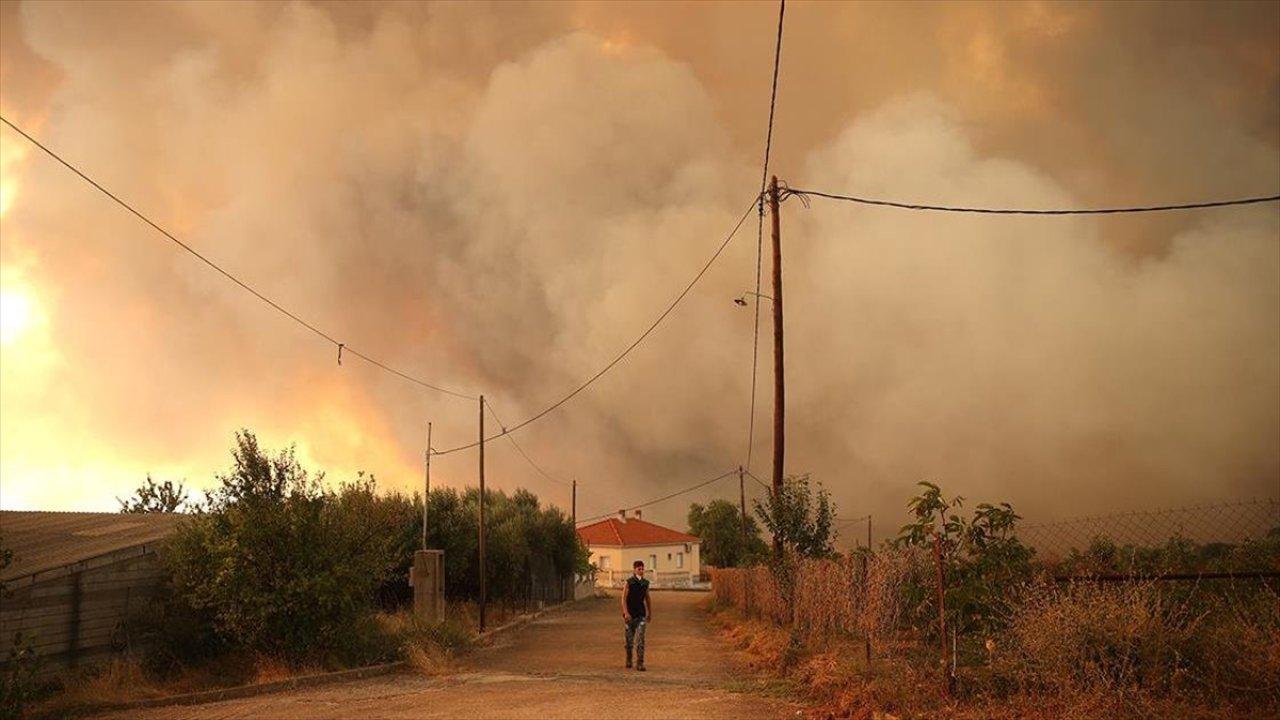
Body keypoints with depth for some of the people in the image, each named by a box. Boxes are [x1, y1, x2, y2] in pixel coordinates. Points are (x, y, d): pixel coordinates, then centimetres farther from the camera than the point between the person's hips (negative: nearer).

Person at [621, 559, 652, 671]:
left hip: (641, 614, 2)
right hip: (630, 614, -2)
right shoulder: (629, 582, -6)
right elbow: (624, 598, -9)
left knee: (640, 638, -9)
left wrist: (650, 613, 17)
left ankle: (640, 663, -11)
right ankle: (628, 659, 28)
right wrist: (626, 613, -19)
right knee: (630, 638, 8)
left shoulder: (645, 583, 6)